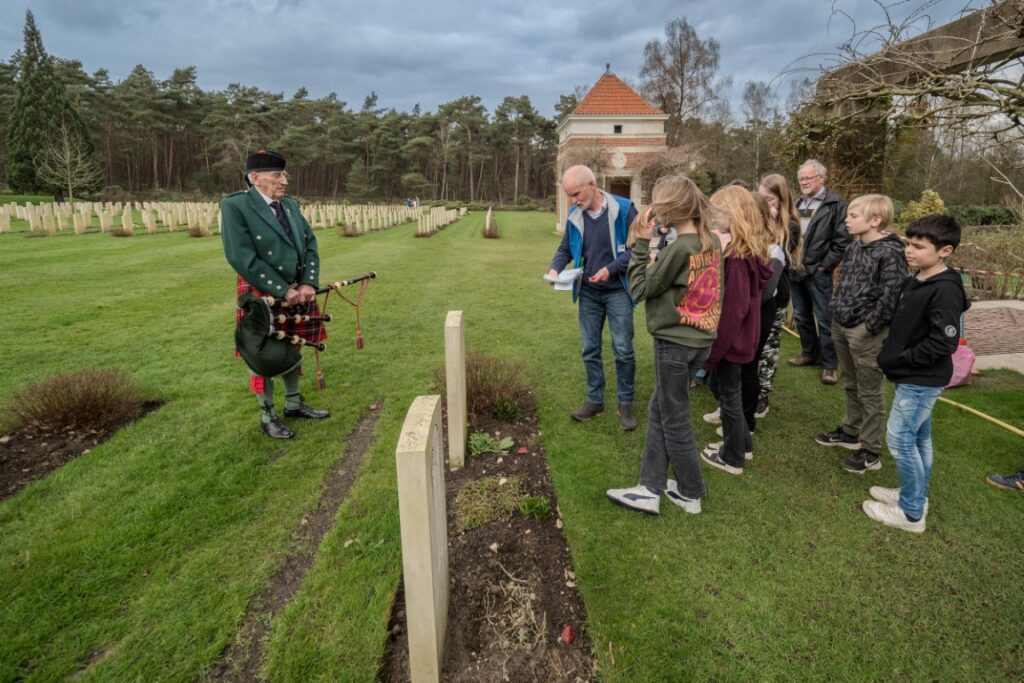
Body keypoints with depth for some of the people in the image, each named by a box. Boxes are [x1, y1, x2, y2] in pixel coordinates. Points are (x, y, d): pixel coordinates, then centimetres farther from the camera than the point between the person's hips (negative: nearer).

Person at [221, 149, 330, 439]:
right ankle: (267, 416, 21)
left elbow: (310, 245, 5)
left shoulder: (290, 204, 7)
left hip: (298, 291, 6)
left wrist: (308, 284, -9)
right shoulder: (235, 206, -13)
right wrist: (283, 291, -20)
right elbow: (243, 259, -20)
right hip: (262, 295, -6)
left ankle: (294, 404, 34)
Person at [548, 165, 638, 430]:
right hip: (588, 293, 4)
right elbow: (565, 249, 11)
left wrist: (611, 269, -21)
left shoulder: (623, 209, -13)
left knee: (623, 349, -1)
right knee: (590, 349, 10)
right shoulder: (574, 215, 1)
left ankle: (625, 403, 15)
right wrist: (555, 268, -10)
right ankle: (595, 400, 24)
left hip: (617, 291, -4)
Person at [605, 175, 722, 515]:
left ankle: (691, 494, 26)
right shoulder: (711, 241, 5)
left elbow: (640, 288, -12)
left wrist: (642, 243, -10)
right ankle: (650, 488, 21)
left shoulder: (679, 247, -20)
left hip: (675, 342, -8)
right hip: (700, 338, 8)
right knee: (659, 410, 16)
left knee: (674, 418, 8)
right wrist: (656, 244, -1)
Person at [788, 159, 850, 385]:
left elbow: (842, 240, -10)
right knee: (801, 316, 15)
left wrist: (824, 266, -12)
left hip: (818, 272, -6)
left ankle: (829, 364, 8)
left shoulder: (836, 204, -7)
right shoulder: (797, 203, 12)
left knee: (825, 319, 0)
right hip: (795, 270, 6)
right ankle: (810, 353, 31)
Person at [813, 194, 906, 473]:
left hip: (866, 332, -8)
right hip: (841, 326, 8)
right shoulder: (854, 246, 9)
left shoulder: (890, 252, -17)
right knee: (850, 385, 22)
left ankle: (870, 452, 13)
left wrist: (871, 326, -18)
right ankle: (850, 432, 38)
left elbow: (892, 295, -20)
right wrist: (837, 311, 12)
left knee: (869, 392, 3)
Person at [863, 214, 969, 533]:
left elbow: (942, 343, -24)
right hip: (914, 377, 9)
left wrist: (898, 360, -18)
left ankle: (911, 513, 10)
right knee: (919, 438, 18)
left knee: (900, 439, -3)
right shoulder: (914, 281, 6)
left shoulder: (945, 290, -22)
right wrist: (891, 354, 3)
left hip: (922, 380, -9)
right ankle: (916, 496, 33)